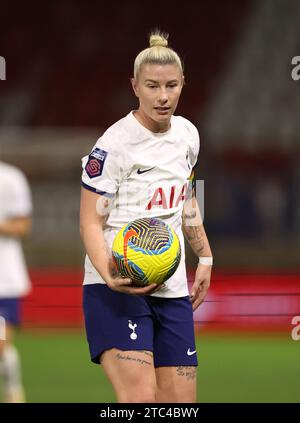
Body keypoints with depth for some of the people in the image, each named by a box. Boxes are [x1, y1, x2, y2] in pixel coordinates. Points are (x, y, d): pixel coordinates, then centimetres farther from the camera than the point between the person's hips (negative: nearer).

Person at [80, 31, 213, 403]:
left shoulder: (187, 134, 9)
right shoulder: (114, 144, -12)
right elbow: (90, 222, -12)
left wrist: (205, 256, 23)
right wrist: (111, 276, -28)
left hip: (172, 290, 7)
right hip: (117, 289, -7)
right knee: (140, 399, -24)